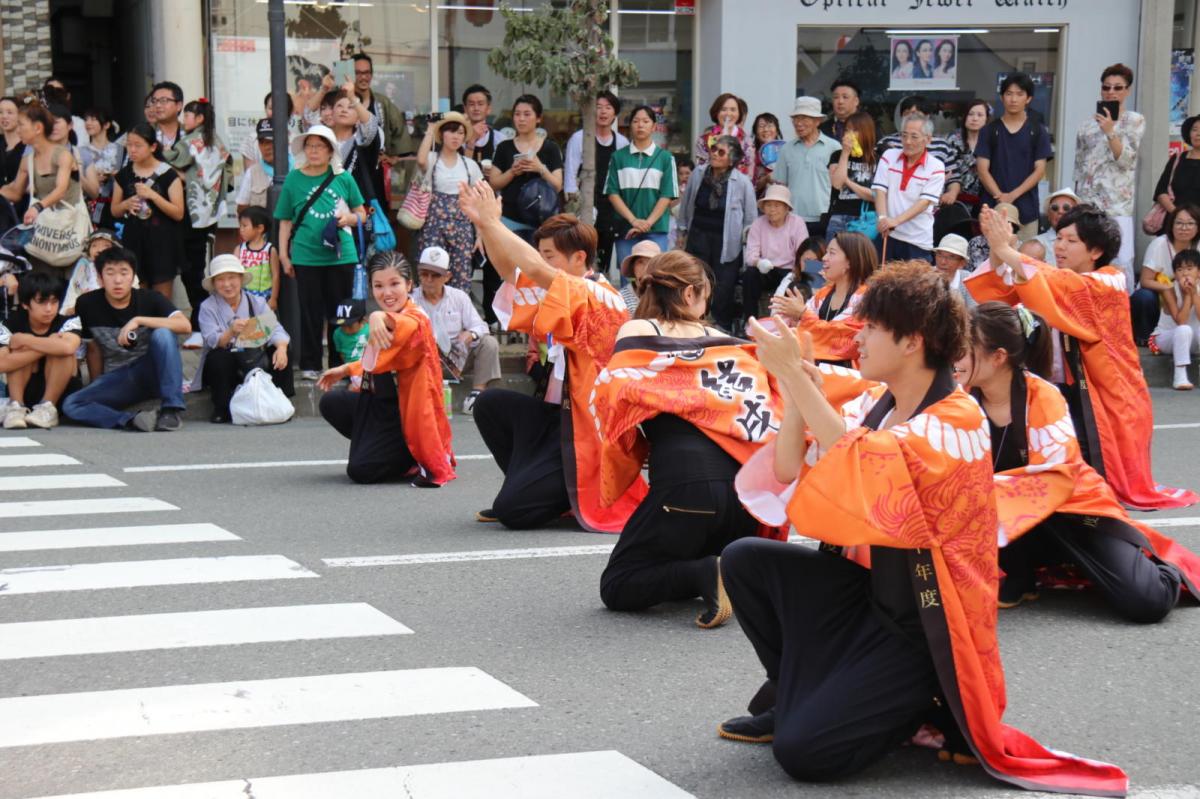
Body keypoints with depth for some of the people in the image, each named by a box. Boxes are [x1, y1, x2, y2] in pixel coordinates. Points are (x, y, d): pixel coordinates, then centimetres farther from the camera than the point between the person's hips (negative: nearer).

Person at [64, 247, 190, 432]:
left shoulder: (149, 299, -8)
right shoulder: (87, 304, -3)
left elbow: (185, 326, -24)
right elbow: (94, 346, 10)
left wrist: (139, 320, -29)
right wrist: (97, 388, 5)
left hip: (152, 372, -2)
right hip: (117, 379, 2)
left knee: (162, 334, -31)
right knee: (71, 405, -23)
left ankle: (171, 409, -30)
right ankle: (132, 420, -37)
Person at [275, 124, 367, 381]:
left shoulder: (343, 178, 4)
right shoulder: (294, 179, 4)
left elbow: (361, 213, 12)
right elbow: (285, 221, 8)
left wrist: (349, 218, -9)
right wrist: (283, 255, 5)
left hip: (341, 254, 1)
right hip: (306, 256, -1)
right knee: (311, 312, 5)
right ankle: (310, 364, 14)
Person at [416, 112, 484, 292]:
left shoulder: (470, 165, 10)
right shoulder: (432, 159, 1)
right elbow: (421, 160, -24)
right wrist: (430, 130, -11)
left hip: (462, 227, 3)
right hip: (434, 225, -3)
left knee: (462, 276, 0)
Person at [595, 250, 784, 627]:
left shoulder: (637, 332, 7)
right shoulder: (725, 341, 17)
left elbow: (614, 401, -2)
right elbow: (769, 404, 8)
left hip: (684, 486, -5)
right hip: (748, 485, 5)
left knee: (617, 588, 11)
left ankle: (706, 573, -11)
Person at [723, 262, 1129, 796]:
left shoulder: (958, 423, -19)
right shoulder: (874, 404, 3)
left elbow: (864, 464, -36)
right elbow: (790, 476, -3)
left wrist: (795, 375, -33)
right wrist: (793, 392, -17)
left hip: (923, 626, -8)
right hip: (867, 589, 8)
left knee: (802, 751, -18)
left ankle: (921, 705, 8)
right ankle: (798, 696, 12)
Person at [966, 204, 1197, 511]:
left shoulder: (1110, 283, -12)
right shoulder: (1061, 281, 8)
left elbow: (1061, 287, -31)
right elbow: (1007, 288, -5)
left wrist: (1007, 251, -34)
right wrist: (997, 253, -24)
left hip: (1104, 396, -6)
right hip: (1065, 390, 6)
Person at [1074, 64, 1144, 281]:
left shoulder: (1135, 121, 4)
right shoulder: (1088, 123, 12)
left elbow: (1125, 159, -6)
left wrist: (1110, 131, -18)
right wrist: (1075, 199, 13)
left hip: (1117, 204, -3)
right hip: (1087, 201, 3)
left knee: (1122, 260, -14)